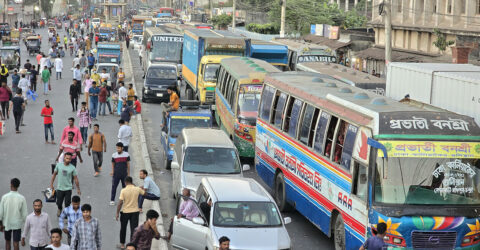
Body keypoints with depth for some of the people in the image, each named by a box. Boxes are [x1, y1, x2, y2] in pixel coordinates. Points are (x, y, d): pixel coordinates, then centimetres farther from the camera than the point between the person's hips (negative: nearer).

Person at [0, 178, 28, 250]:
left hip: (6, 223, 1)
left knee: (7, 241, 17)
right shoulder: (22, 198, -12)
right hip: (17, 224, -1)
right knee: (16, 243, 4)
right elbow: (24, 213, -8)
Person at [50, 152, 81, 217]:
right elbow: (54, 174, 6)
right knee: (59, 203, 7)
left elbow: (75, 178, -3)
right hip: (59, 188, 1)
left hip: (68, 189, -1)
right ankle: (59, 209, 40)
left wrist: (78, 189, 0)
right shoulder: (58, 165, -6)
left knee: (67, 203, 2)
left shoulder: (72, 168, -9)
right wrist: (51, 184, 6)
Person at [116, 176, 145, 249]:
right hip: (135, 211, 1)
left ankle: (122, 244, 28)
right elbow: (144, 193, 16)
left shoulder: (123, 191, -14)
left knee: (123, 228, 18)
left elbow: (120, 203, -16)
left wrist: (117, 213, -7)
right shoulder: (137, 189, -6)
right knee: (134, 229, 6)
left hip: (125, 212, -1)